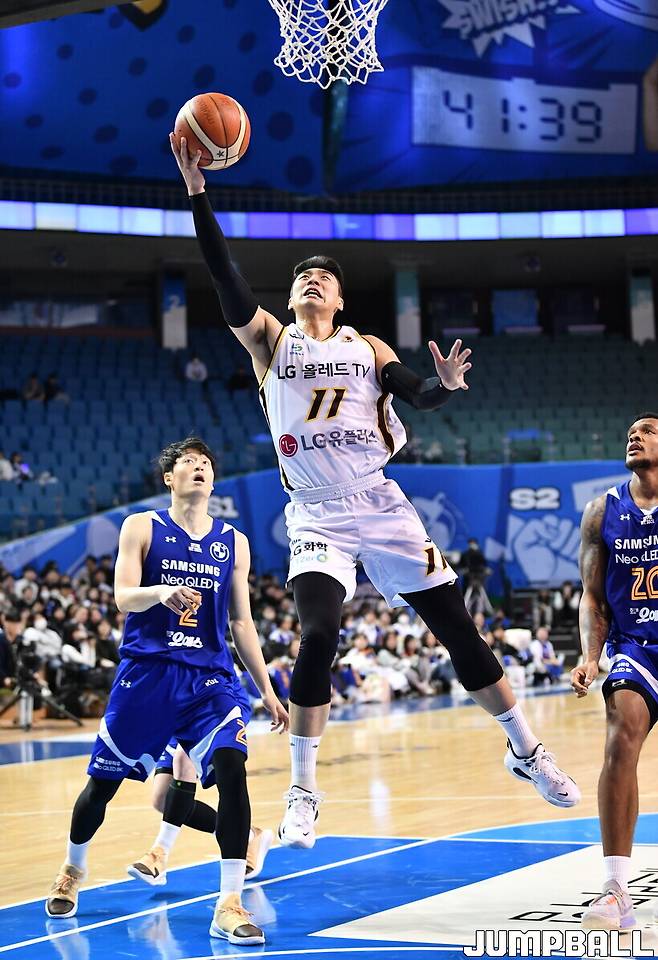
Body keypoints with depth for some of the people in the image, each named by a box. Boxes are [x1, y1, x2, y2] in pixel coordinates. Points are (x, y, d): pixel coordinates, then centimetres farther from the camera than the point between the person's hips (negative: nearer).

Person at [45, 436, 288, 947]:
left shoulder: (234, 543, 11)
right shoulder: (142, 527, 3)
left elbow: (242, 622, 15)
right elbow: (123, 597, -9)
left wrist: (267, 689, 12)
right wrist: (161, 591, -31)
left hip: (210, 676, 2)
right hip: (146, 671, -2)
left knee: (232, 769, -20)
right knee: (104, 780, 8)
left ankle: (230, 905, -16)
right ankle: (72, 871, 37)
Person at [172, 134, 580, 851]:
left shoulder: (368, 348, 12)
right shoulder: (270, 341, 7)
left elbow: (417, 397, 0)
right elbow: (224, 276, -6)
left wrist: (448, 385, -24)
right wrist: (197, 193, -16)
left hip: (380, 508, 2)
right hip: (317, 518, -2)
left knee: (457, 627, 4)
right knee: (318, 637, -21)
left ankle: (525, 751, 19)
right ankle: (302, 792, -11)